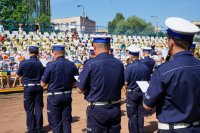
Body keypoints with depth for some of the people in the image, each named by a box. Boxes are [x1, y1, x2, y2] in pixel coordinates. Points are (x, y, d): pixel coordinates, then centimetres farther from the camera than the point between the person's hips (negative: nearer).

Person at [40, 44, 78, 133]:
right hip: (67, 95, 4)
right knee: (67, 121, 15)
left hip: (54, 96, -3)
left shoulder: (51, 65, -14)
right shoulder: (72, 65, -3)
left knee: (55, 122, 10)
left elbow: (43, 84, -9)